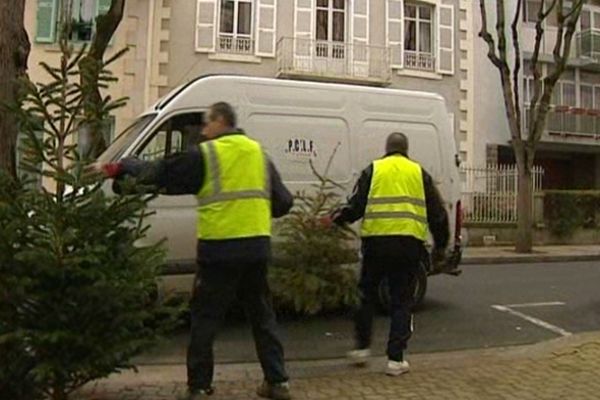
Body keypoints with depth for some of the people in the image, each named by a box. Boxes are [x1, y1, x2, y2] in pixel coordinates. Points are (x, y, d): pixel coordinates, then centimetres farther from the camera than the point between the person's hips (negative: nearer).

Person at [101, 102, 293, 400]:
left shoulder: (205, 155, -3)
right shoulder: (258, 153, 13)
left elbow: (160, 173, 1)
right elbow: (283, 202, 12)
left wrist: (123, 167, 14)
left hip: (219, 249, -5)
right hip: (257, 248, 5)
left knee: (205, 317, 8)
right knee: (262, 315, 15)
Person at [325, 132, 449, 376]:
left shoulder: (373, 170, 7)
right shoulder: (419, 173, 12)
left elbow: (356, 206, -1)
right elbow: (437, 213, 13)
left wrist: (336, 219, 15)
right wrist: (440, 245, 22)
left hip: (377, 241, -1)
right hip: (409, 244, 1)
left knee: (367, 294, 16)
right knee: (401, 301, 7)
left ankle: (362, 347, 22)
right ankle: (396, 359, 8)